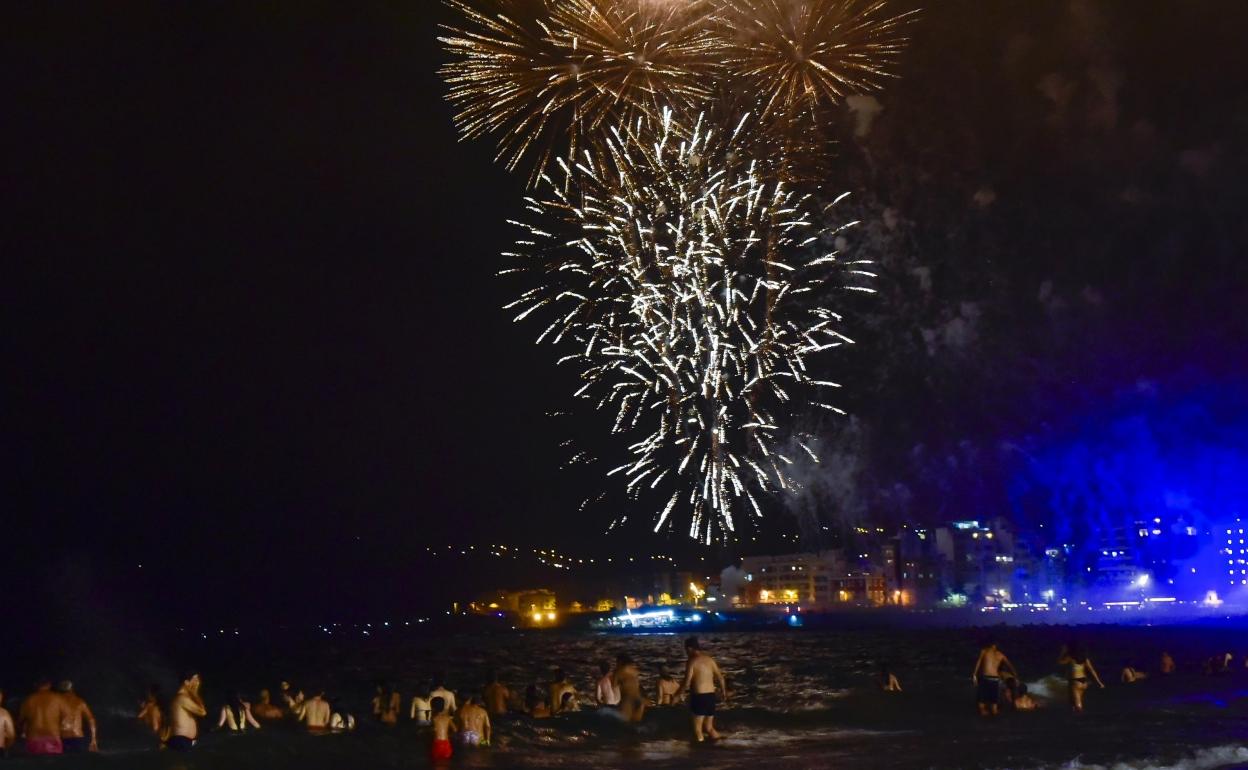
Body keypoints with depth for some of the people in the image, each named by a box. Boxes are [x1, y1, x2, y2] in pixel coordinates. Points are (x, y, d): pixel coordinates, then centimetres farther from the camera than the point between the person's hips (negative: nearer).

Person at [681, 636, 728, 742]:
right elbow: (721, 678, 12)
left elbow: (687, 683, -13)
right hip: (711, 695, 6)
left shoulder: (692, 661, -9)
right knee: (708, 727, 17)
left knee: (698, 728, 4)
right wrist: (725, 693, 25)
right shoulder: (710, 659, 9)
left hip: (698, 696, -6)